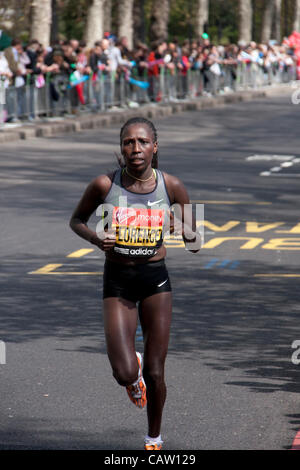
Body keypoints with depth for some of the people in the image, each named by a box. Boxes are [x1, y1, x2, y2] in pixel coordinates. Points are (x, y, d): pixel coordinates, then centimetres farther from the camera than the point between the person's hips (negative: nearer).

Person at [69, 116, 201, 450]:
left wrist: (189, 235, -21)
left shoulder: (171, 186, -7)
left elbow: (194, 244, 3)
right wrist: (95, 238, -14)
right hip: (117, 281, -1)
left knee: (155, 374, 3)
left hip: (156, 279, 1)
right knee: (124, 375, -11)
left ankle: (154, 438, 29)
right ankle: (134, 370, 28)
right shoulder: (105, 185, -10)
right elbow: (76, 220, 7)